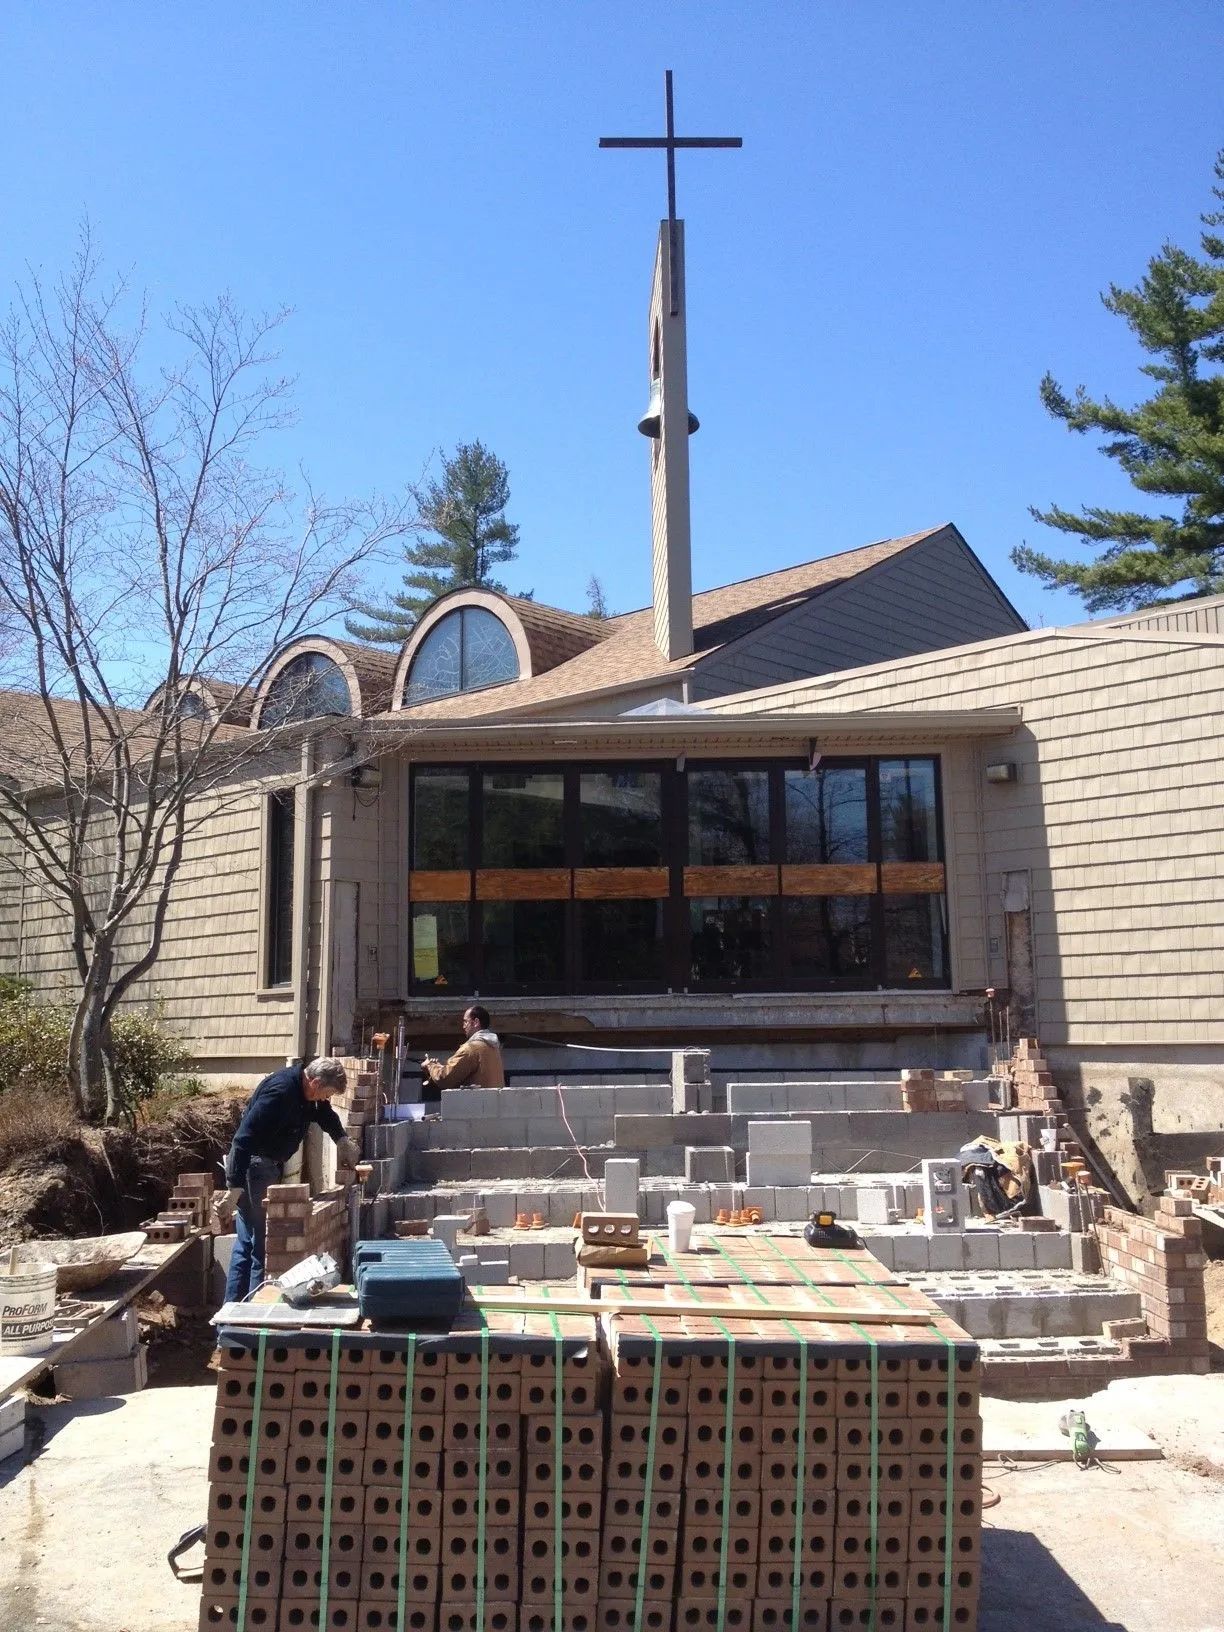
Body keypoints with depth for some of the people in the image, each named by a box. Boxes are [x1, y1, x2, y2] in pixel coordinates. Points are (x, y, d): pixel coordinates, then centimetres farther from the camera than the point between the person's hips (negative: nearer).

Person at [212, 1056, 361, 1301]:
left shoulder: (306, 1091, 4)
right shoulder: (280, 1091, -25)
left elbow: (325, 1113, 27)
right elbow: (244, 1138, -29)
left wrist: (343, 1140, 13)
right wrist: (234, 1187, -30)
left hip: (269, 1165, 10)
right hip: (253, 1165, -10)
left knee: (246, 1246, 13)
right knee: (263, 1244, -7)